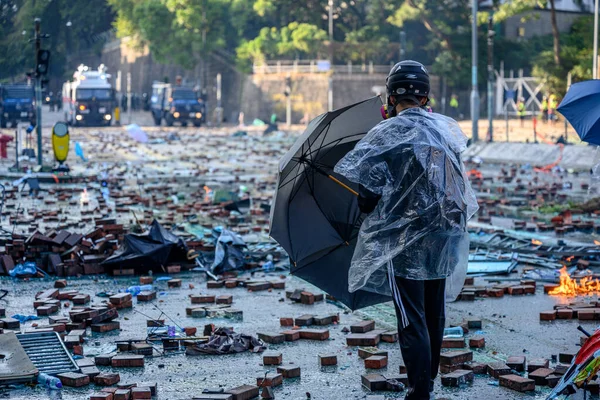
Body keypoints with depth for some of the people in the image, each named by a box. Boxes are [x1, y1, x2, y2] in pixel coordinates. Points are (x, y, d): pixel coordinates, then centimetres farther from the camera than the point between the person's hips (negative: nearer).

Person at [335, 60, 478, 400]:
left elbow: (368, 194, -12)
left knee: (412, 319, -2)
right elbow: (458, 185, 10)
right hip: (445, 238, 6)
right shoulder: (447, 129, 4)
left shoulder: (387, 133, -12)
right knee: (434, 314, 19)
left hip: (404, 243, -5)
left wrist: (369, 206, 7)